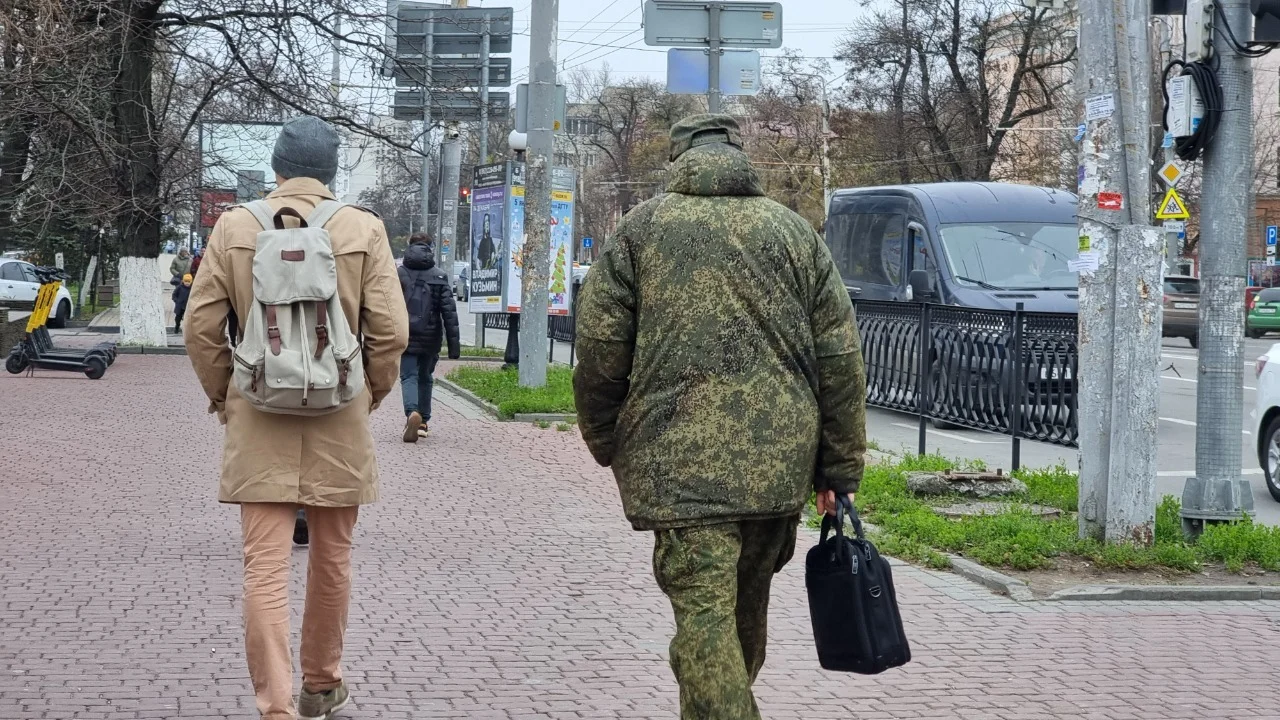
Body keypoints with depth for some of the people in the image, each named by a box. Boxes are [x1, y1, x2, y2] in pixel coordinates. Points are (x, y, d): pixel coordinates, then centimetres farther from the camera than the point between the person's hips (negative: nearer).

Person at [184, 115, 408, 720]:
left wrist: (221, 395, 14)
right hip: (339, 420, 1)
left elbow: (201, 327, -1)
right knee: (332, 558, 16)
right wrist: (372, 393, 12)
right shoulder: (363, 229, -3)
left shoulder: (234, 227, -1)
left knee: (265, 565, -2)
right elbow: (391, 330, -5)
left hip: (258, 421, 0)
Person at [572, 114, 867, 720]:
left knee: (705, 616, -9)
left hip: (680, 461, -4)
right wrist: (840, 469, 13)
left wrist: (605, 443, 16)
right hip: (780, 462, 4)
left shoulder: (642, 229, 4)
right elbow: (841, 362, 8)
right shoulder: (794, 232, 12)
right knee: (746, 612, 20)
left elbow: (599, 351, 1)